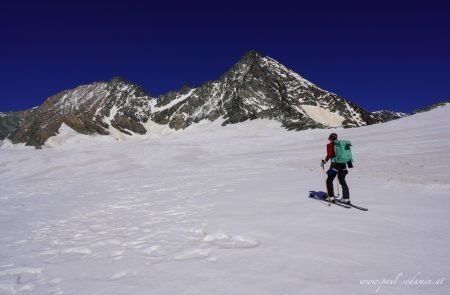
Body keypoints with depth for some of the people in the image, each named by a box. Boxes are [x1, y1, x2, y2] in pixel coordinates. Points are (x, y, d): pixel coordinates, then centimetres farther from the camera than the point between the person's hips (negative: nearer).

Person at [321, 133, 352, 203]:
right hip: (343, 165, 6)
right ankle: (346, 198, 12)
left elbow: (329, 155, -13)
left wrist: (324, 161, -2)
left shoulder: (330, 145, -3)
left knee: (329, 180, 8)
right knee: (342, 181, 13)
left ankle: (331, 197, 6)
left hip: (335, 164, -6)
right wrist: (349, 163, 28)